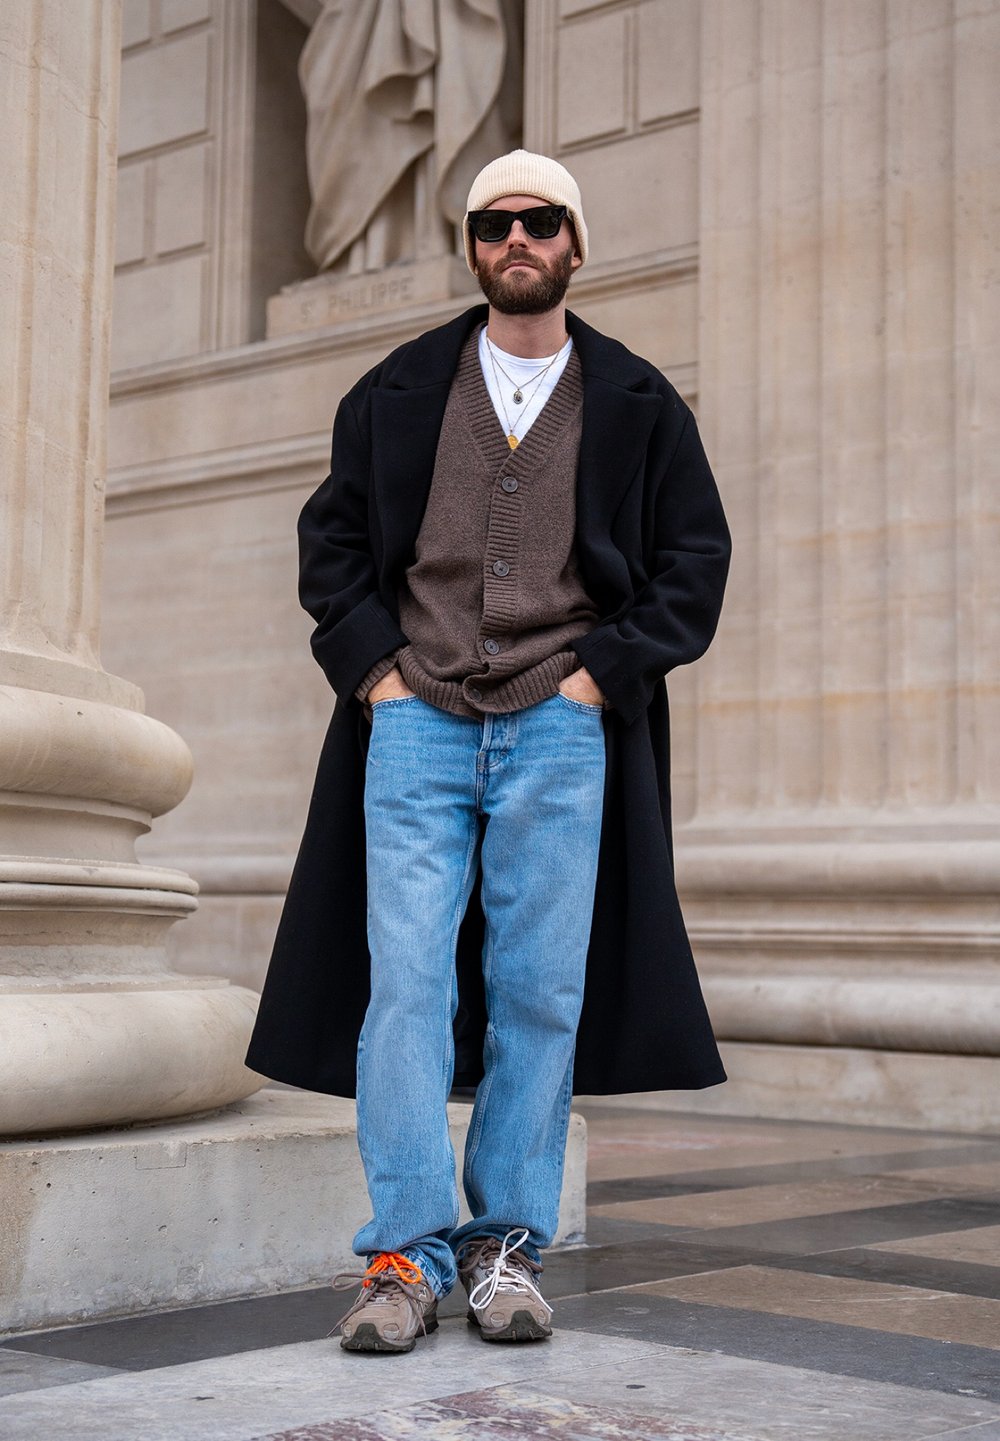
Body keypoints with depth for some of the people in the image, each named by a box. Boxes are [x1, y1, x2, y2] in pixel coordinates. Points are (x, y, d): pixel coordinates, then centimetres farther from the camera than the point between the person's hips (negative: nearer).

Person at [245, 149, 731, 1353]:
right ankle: (405, 1253, -3)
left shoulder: (637, 404, 11)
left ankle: (508, 1244, 9)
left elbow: (695, 558, 9)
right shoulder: (396, 393, 13)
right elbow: (331, 538, 15)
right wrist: (373, 666, 1)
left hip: (561, 727, 0)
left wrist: (600, 671, -2)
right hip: (415, 720, 1)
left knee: (539, 991, -1)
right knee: (404, 982, -7)